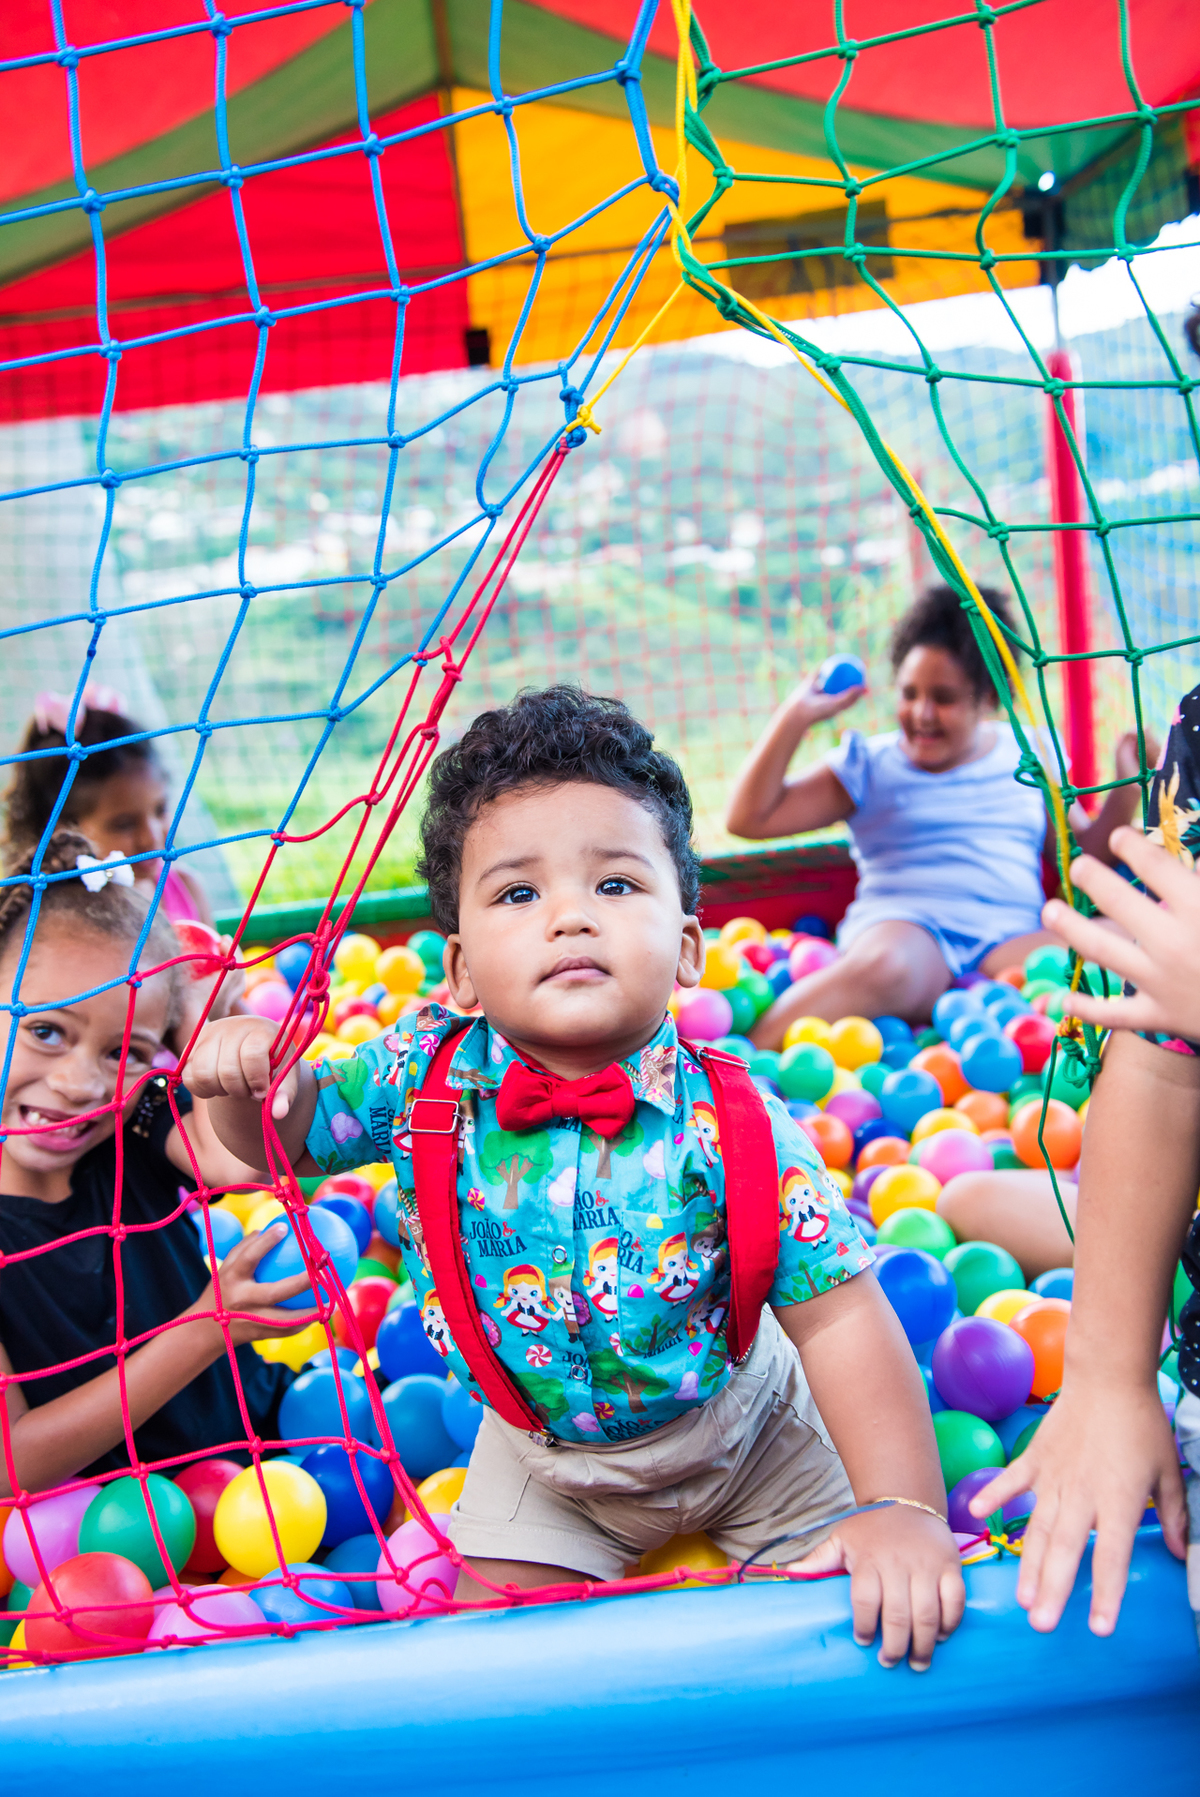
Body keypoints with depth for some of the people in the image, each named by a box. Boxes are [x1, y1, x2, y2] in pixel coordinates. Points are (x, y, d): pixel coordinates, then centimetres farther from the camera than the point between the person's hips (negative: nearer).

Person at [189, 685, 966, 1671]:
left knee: (844, 1609, 9)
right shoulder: (422, 1072, -23)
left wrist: (905, 1508, -38)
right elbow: (291, 1134, -6)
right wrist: (247, 1080, -30)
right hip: (541, 1451, 2)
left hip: (738, 1424, -1)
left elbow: (839, 1316, -29)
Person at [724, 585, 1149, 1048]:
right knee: (887, 966, -43)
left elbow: (1083, 855, 24)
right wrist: (796, 716, 4)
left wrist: (1126, 789, 8)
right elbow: (748, 818, 7)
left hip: (1010, 941, 3)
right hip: (902, 929, -2)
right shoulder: (868, 766, 14)